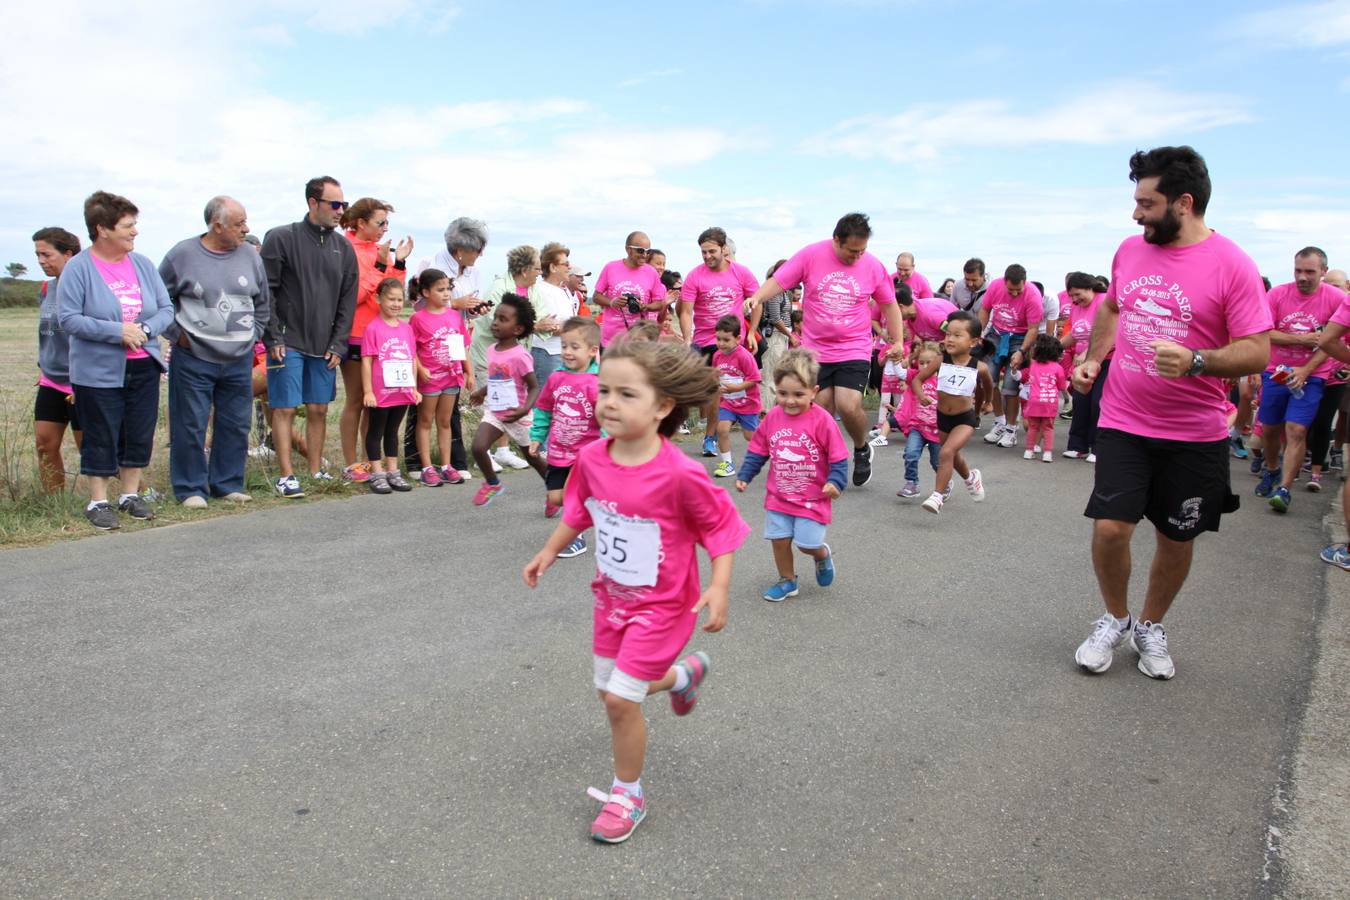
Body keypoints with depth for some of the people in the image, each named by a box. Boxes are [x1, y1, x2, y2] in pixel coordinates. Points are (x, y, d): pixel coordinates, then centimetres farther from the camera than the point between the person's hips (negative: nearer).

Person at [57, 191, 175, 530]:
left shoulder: (142, 264, 5)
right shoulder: (78, 268, -8)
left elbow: (166, 309, 6)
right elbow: (68, 319, -13)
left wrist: (145, 329, -13)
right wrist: (117, 331, -20)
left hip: (143, 368, 5)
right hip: (98, 372, -4)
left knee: (139, 436, 10)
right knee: (101, 439, 3)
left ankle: (130, 495, 25)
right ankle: (98, 502, 15)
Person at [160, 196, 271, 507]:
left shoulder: (250, 256, 6)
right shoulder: (183, 254, -3)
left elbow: (263, 303, 17)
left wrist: (253, 335, 9)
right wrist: (176, 334, 0)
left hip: (240, 360, 4)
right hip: (193, 359, -3)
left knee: (236, 425, 8)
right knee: (191, 426, 0)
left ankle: (228, 484, 20)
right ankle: (191, 488, 11)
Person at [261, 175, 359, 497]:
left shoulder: (344, 247, 9)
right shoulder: (281, 238, -4)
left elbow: (348, 301, 9)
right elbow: (265, 293, -5)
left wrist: (338, 344, 2)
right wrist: (273, 339, -10)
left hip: (324, 346, 4)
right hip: (288, 343, -4)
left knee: (319, 409, 8)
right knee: (285, 408, -2)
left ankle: (317, 470, 18)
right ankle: (286, 476, 4)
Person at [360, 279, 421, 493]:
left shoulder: (406, 328, 8)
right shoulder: (373, 327, -8)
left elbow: (413, 359, 12)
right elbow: (366, 361, -10)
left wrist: (414, 388, 10)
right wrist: (368, 391, -13)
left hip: (402, 392, 5)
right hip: (380, 393, -5)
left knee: (392, 431, 16)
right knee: (375, 432, 7)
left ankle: (393, 472, 24)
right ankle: (377, 474, 12)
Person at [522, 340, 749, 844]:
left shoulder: (680, 475, -30)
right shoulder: (592, 459, -12)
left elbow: (721, 527, -17)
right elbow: (578, 510, 8)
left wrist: (719, 588, -25)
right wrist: (549, 552, 11)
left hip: (661, 605, -6)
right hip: (612, 597, 7)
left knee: (620, 699, -6)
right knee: (609, 691, 20)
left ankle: (627, 794, 21)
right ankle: (684, 674, 50)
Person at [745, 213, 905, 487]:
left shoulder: (873, 266, -2)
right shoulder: (811, 256, -6)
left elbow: (889, 304, 10)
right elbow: (777, 281, -6)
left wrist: (898, 341, 6)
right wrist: (757, 298, -26)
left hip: (854, 350, -1)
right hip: (815, 349, 1)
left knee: (849, 406, -16)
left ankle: (862, 450, 15)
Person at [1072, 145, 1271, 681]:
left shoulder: (1232, 265, -11)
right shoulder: (1131, 250, 3)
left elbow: (1257, 352, -14)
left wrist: (1195, 362, -30)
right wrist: (1093, 359, 8)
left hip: (1195, 434, -2)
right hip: (1124, 421, 2)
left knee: (1177, 538, 10)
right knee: (1109, 527, -7)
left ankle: (1151, 627, 34)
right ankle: (1114, 619, 19)